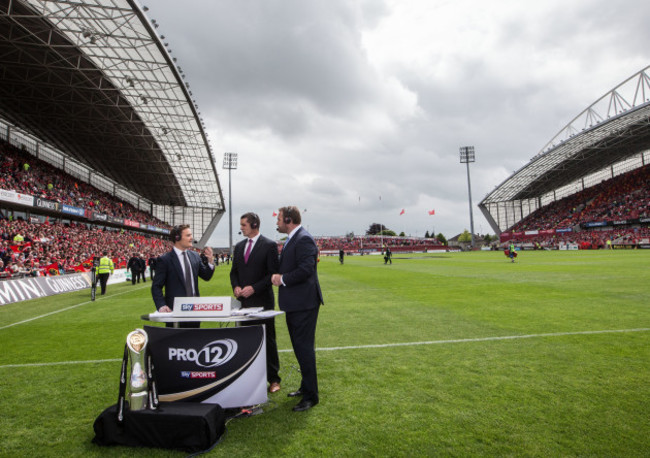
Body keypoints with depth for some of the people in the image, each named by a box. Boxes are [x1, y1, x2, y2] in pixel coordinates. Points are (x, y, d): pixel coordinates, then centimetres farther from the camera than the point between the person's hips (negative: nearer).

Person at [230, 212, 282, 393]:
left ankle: (273, 379, 15)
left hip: (262, 300, -6)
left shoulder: (269, 245, -7)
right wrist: (236, 286, -2)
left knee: (267, 339, 2)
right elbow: (234, 271, 18)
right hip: (243, 301, 6)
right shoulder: (239, 246, 12)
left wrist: (254, 288, -16)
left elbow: (273, 273, -10)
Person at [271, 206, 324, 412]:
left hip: (304, 304, -11)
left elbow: (306, 269, -26)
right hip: (294, 303, 11)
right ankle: (306, 386, 35)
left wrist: (283, 279, -16)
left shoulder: (304, 239, -18)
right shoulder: (290, 240, 14)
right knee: (299, 347, 20)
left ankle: (311, 395, 10)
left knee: (304, 348, -3)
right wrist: (278, 276, 4)